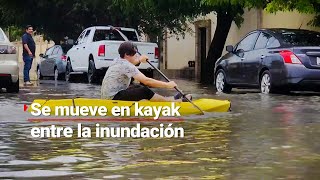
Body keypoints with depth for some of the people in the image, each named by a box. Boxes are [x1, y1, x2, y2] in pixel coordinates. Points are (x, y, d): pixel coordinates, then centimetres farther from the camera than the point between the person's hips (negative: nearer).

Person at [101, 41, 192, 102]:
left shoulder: (118, 61, 12)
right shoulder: (126, 65, -18)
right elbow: (146, 80, -25)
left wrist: (139, 60, 38)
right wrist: (167, 85, -21)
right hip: (113, 97, -11)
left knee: (138, 87, 15)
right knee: (144, 91, -14)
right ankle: (173, 100, -5)